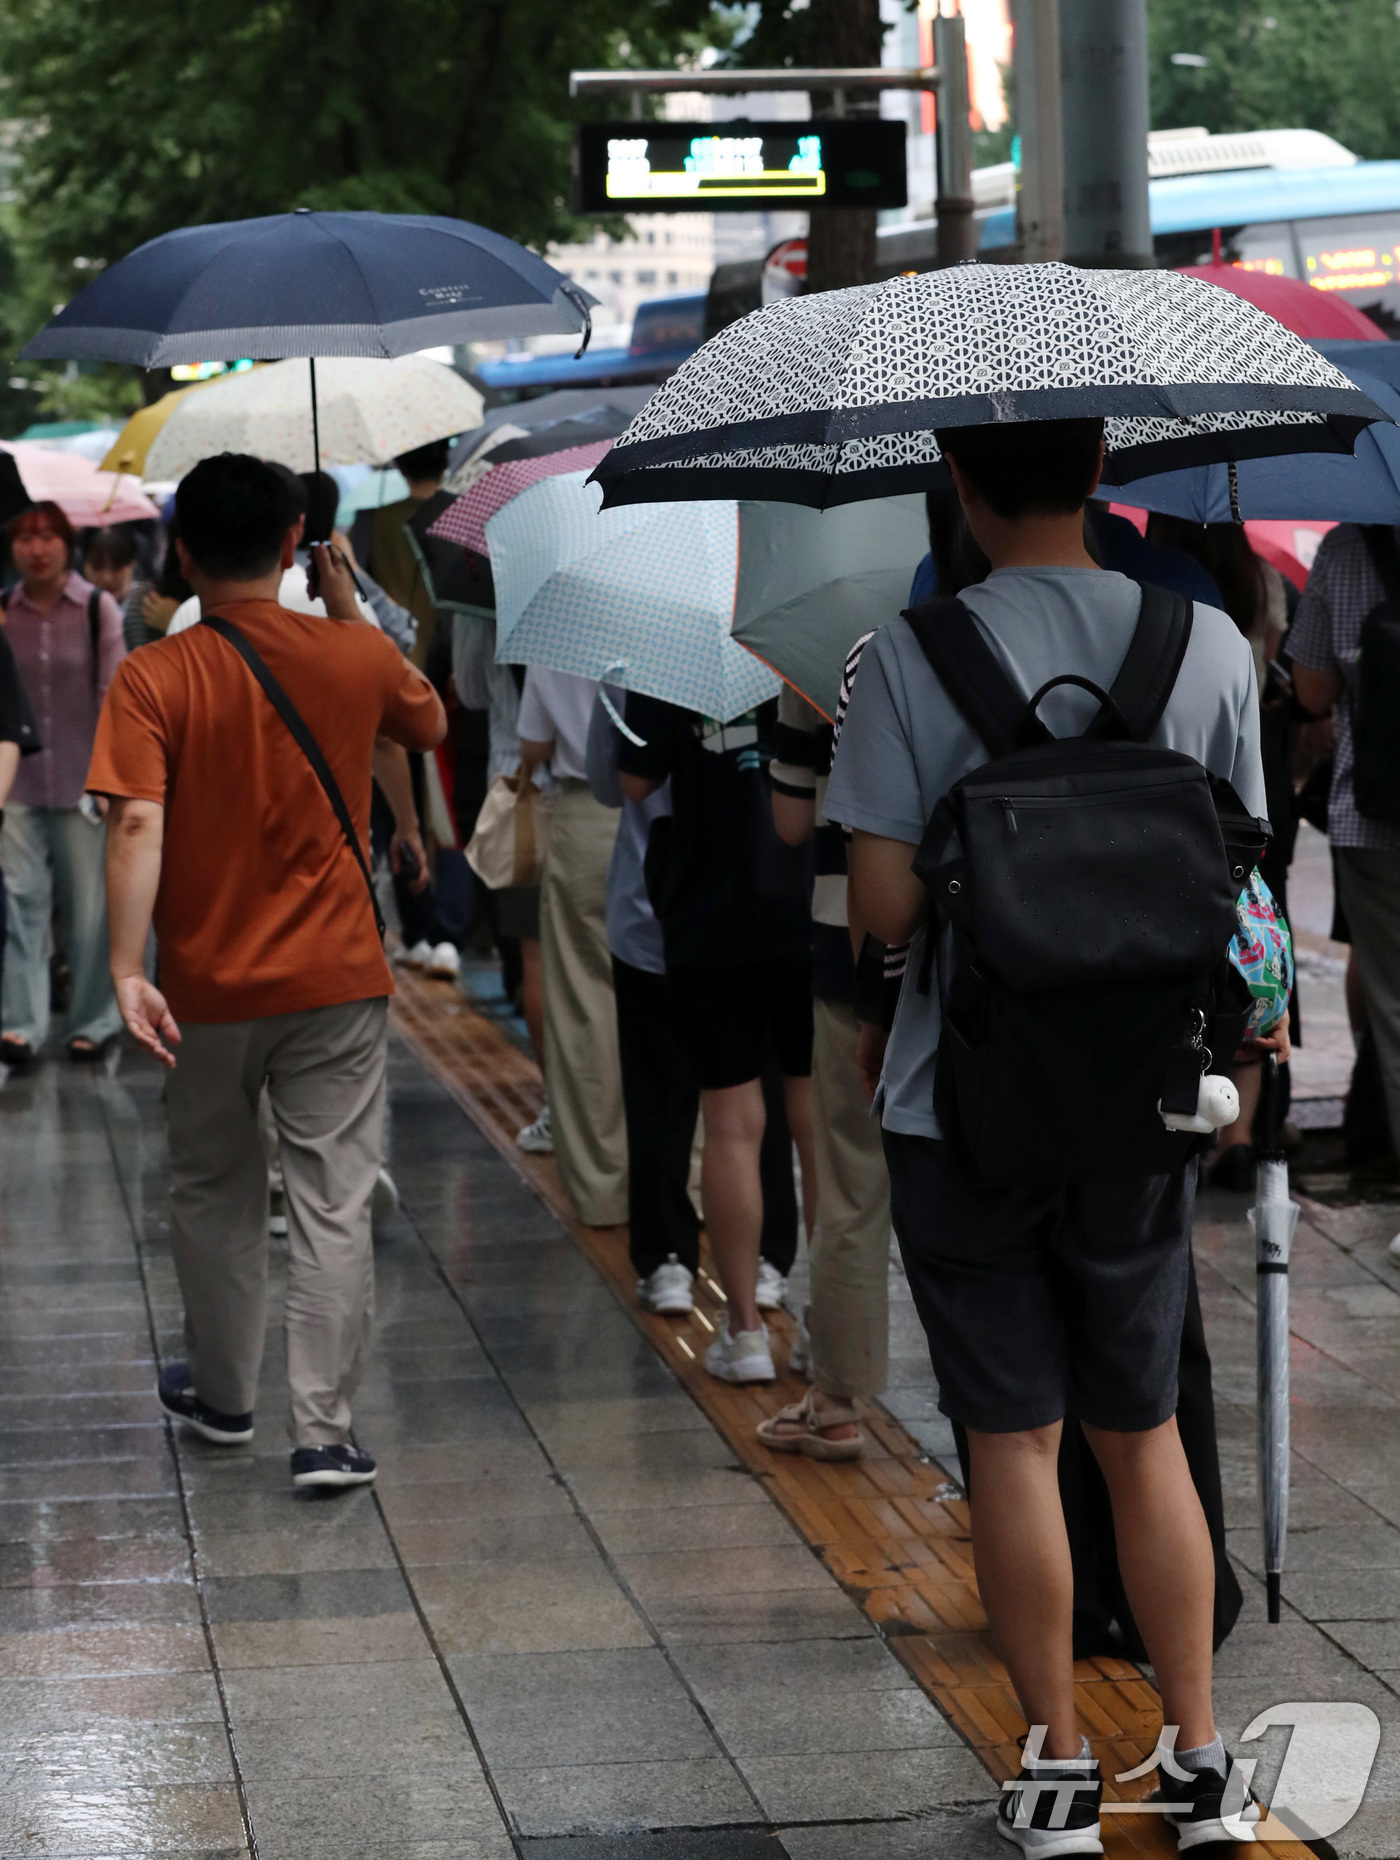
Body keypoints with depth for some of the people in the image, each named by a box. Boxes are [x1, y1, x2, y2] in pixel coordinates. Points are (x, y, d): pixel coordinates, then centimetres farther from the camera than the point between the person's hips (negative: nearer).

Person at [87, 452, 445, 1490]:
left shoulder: (154, 679, -11)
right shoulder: (357, 656, -4)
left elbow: (138, 828, -20)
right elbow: (431, 725, 18)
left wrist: (127, 969, -21)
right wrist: (350, 610, 20)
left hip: (209, 986, 0)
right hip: (336, 979, 0)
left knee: (215, 1192, 19)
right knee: (334, 1205, 2)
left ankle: (223, 1396, 33)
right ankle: (325, 1433, -2)